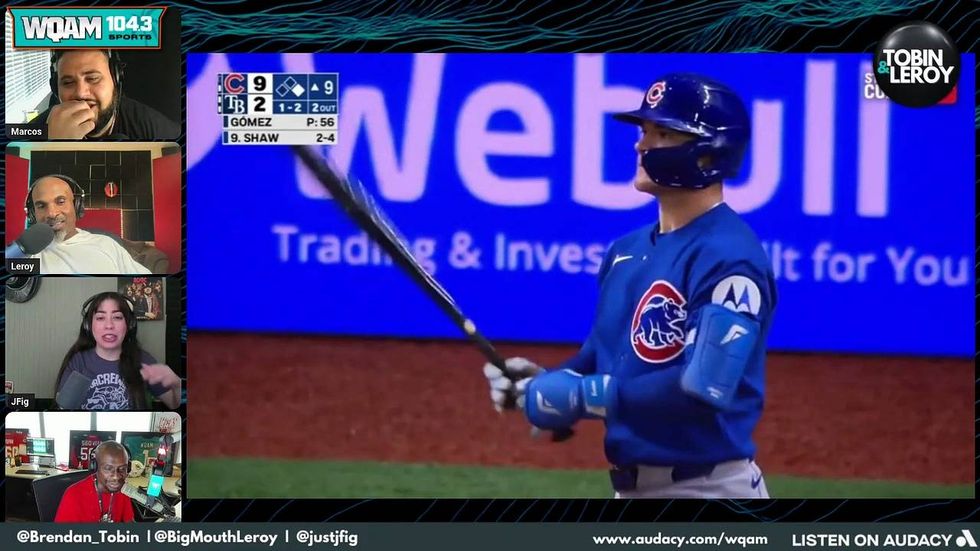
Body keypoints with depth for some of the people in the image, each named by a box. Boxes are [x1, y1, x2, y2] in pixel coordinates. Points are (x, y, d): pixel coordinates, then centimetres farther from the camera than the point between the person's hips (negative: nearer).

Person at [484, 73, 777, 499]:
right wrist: (544, 384, -2)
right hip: (631, 484, 9)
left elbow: (704, 389, -26)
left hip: (705, 488, -9)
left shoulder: (728, 256, -17)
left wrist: (578, 397, -20)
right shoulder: (626, 251, 12)